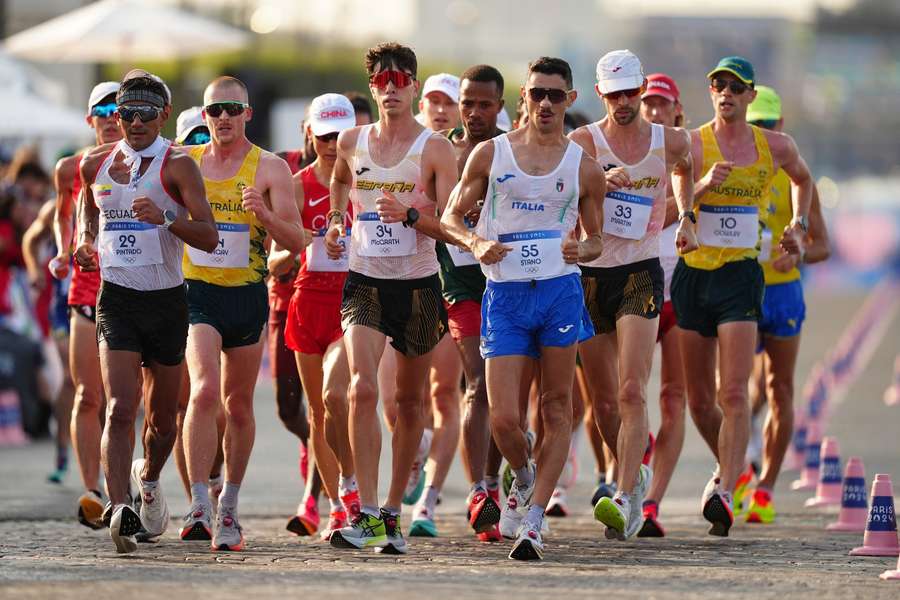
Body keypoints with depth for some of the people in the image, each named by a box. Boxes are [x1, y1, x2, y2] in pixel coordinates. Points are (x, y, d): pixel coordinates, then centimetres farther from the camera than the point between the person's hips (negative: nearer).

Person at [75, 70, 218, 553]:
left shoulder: (177, 165, -7)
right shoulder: (95, 164, 4)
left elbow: (209, 237, -15)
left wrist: (165, 220, -30)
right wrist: (85, 241, 9)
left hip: (167, 300, -1)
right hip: (116, 297, 1)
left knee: (162, 417, 14)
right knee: (120, 409, -18)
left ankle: (149, 479, 44)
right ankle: (120, 510, -27)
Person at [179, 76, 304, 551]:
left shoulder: (270, 168, 0)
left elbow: (296, 241, -5)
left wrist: (265, 215, -23)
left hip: (247, 296, 0)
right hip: (197, 293, 0)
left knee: (238, 405, 10)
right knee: (204, 391, -20)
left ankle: (228, 509, 24)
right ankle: (199, 506, -22)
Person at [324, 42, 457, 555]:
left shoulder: (435, 149, -6)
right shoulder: (352, 142, 4)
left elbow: (452, 227, -10)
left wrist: (410, 215, -26)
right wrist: (337, 219, 13)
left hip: (419, 286, -1)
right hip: (365, 282, 1)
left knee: (410, 401, 9)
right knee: (362, 388, -18)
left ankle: (393, 513, 23)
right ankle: (368, 516, -22)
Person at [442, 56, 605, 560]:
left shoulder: (584, 167, 8)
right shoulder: (491, 154, 7)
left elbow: (597, 239, 16)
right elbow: (452, 218, 10)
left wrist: (582, 250, -7)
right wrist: (476, 243, -11)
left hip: (560, 291, 0)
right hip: (505, 294, 0)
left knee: (558, 410, -3)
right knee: (504, 419, -6)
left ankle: (534, 519, 1)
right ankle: (524, 478, 26)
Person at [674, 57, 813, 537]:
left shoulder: (775, 147, 4)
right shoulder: (692, 144, -3)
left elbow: (803, 179, 28)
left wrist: (798, 226, 14)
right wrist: (702, 186, -31)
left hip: (741, 274, -1)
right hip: (693, 273, 1)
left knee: (734, 394, -16)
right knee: (699, 401, 9)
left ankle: (724, 493, -22)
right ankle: (729, 468, 35)